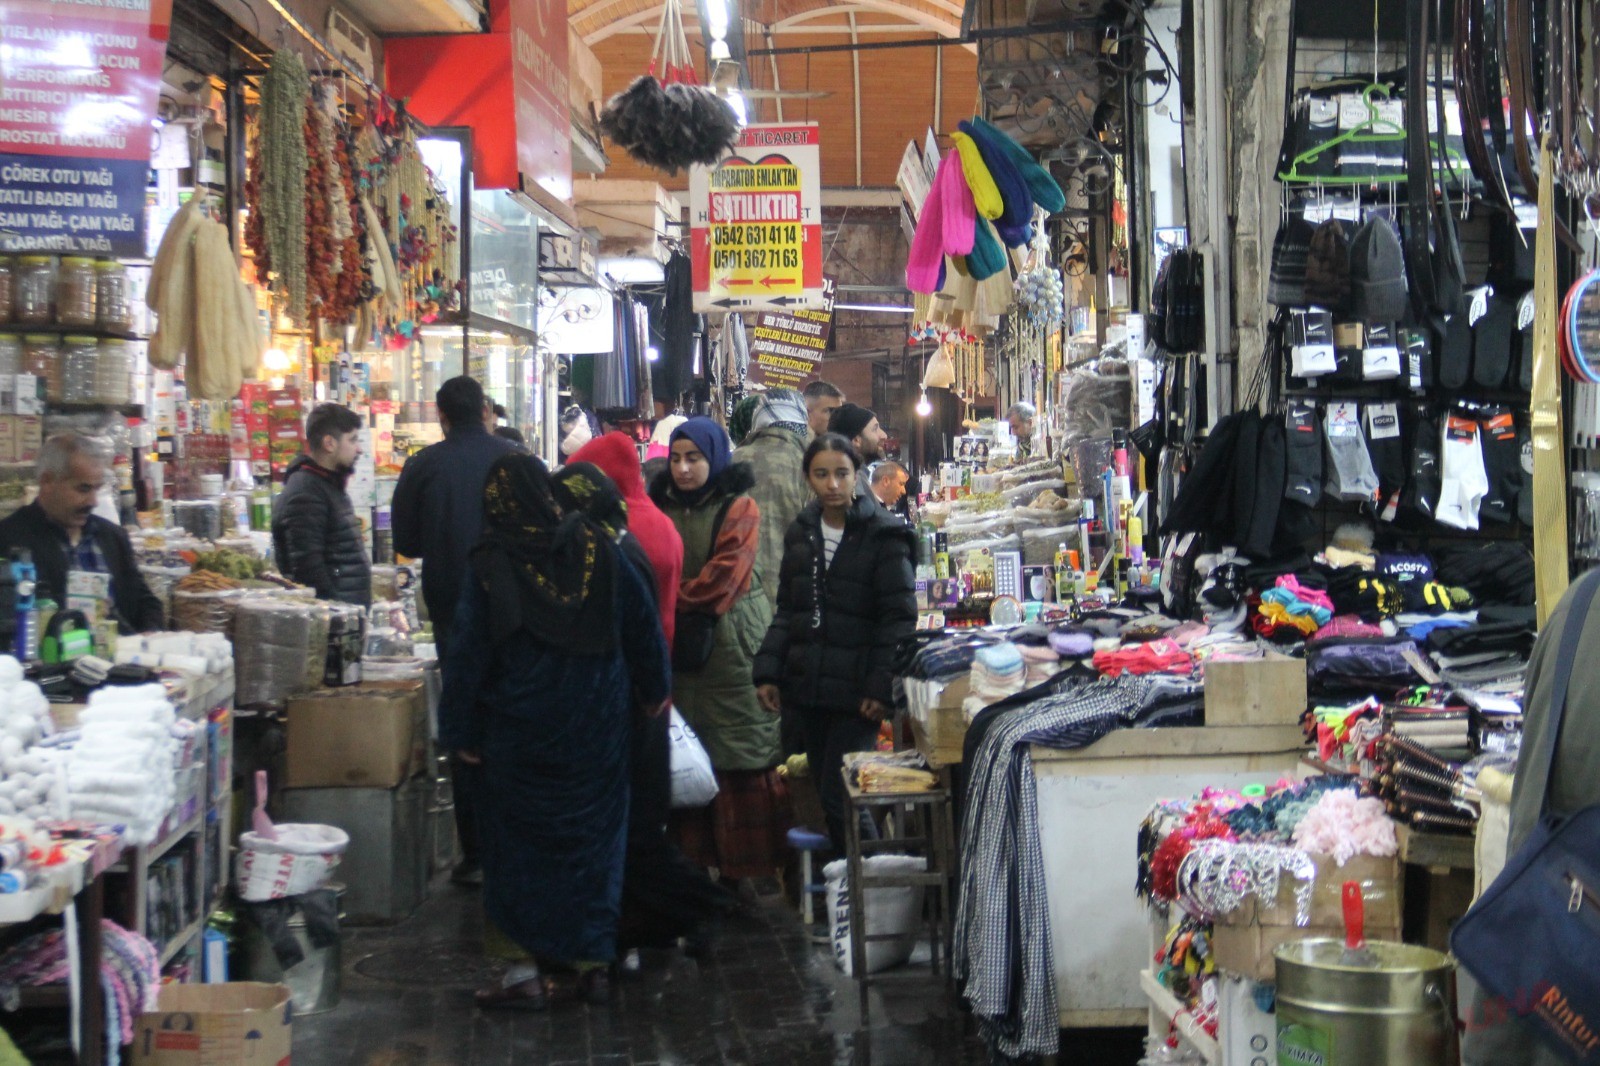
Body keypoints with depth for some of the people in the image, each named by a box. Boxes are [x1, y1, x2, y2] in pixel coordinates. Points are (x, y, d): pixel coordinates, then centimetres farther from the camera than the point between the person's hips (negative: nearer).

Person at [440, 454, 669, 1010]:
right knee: (594, 840, 11)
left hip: (521, 731, -2)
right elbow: (644, 624, 3)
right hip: (598, 725, 3)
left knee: (521, 844, 7)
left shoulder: (489, 567, -10)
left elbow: (469, 655, -7)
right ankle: (595, 962, 14)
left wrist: (462, 732, 2)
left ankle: (525, 967, 6)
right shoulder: (598, 548, -3)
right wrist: (651, 691, 16)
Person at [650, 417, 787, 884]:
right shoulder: (664, 507, 13)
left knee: (743, 753, -5)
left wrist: (676, 602, -7)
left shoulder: (739, 508, -4)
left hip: (731, 640, -5)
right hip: (682, 647, 5)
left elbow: (724, 575, -11)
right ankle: (700, 855, 13)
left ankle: (749, 860, 1)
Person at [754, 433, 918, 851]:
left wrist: (882, 687, -16)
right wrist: (768, 673, 5)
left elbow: (899, 619, -9)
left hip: (855, 691, -6)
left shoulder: (883, 535, -7)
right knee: (827, 796, 11)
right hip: (808, 688, 6)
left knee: (840, 799, -8)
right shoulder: (800, 533, 11)